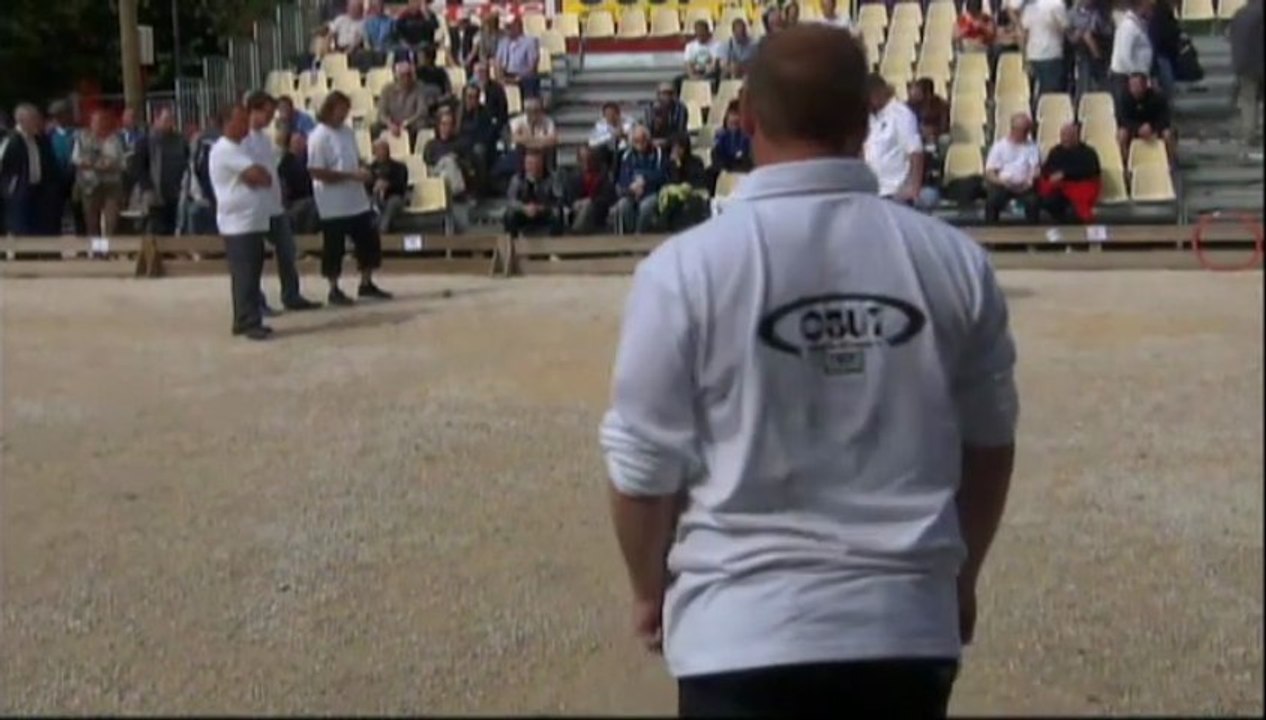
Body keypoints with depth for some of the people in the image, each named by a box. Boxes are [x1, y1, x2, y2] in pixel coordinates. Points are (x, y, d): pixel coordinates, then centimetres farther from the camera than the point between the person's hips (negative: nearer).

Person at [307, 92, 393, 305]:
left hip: (357, 200, 8)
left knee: (369, 240, 10)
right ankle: (334, 290, 14)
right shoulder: (319, 137, -14)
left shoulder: (348, 132, 9)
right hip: (333, 205, -7)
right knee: (334, 248, 2)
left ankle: (366, 284, 23)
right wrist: (351, 175, -22)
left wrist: (362, 172, -5)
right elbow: (316, 172, -19)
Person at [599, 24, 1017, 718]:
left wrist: (649, 592, 13)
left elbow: (646, 467, -6)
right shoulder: (954, 260, -3)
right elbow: (989, 443, 8)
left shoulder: (687, 267, -13)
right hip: (909, 624, 4)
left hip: (745, 632, -3)